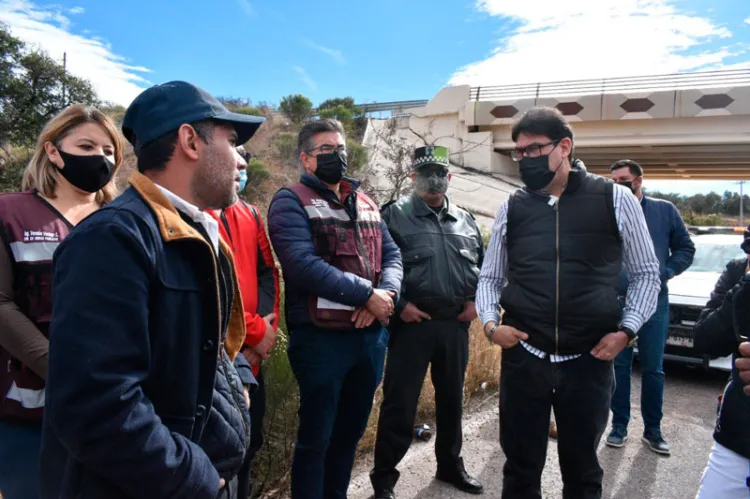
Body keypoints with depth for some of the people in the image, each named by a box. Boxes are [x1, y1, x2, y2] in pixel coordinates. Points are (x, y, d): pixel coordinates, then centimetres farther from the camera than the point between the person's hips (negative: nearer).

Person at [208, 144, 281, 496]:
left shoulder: (250, 215, 11)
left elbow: (267, 274, 11)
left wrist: (267, 327, -6)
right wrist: (256, 331, -12)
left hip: (250, 358, 7)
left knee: (249, 444, 20)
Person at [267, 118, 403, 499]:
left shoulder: (366, 204, 16)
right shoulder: (291, 202, -6)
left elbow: (392, 255, 9)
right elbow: (304, 265, -20)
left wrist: (386, 294, -13)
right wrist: (367, 294, -18)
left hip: (371, 335, 7)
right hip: (321, 337, -6)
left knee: (350, 432, 20)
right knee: (315, 438, 7)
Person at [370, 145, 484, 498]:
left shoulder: (465, 220, 12)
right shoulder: (395, 215, -5)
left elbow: (484, 265, 20)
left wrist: (476, 300, 7)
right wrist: (399, 305, -14)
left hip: (455, 324, 5)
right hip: (412, 323, -5)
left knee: (451, 398, 18)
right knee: (399, 403, 1)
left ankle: (450, 464, 38)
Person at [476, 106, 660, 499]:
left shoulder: (615, 200, -2)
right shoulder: (511, 208, 4)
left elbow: (646, 273, 5)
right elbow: (490, 277, 11)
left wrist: (626, 330, -6)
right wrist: (490, 323, -5)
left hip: (589, 362, -1)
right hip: (523, 358, 1)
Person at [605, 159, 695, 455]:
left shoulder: (665, 211, 4)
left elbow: (686, 248, 6)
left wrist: (665, 273, -9)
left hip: (654, 302, 0)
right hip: (616, 303, 0)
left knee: (653, 368, 7)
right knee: (619, 366, 7)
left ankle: (652, 430, 21)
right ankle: (619, 426, 20)